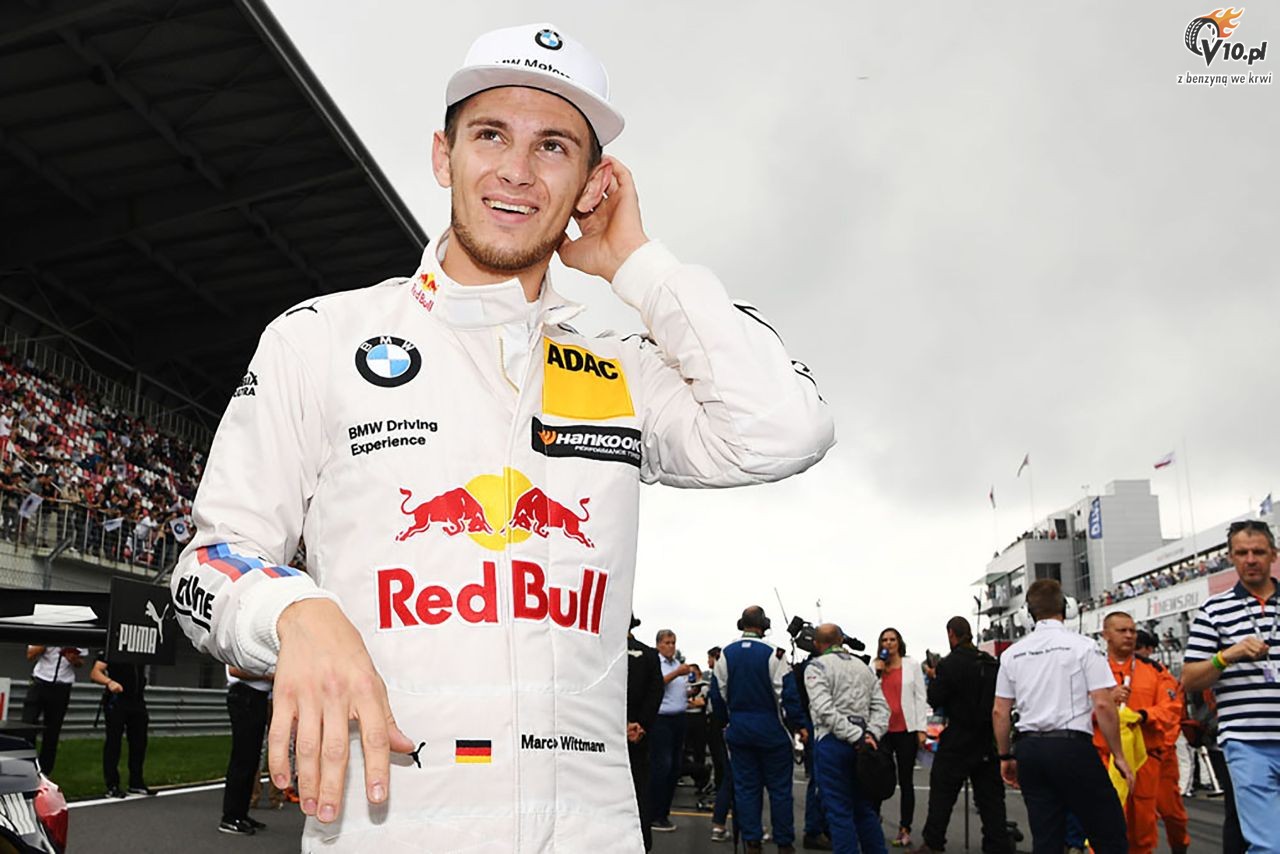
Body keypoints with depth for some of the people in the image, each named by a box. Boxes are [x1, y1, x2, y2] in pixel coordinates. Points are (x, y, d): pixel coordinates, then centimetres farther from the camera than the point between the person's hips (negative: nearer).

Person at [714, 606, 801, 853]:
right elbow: (787, 693, -13)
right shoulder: (773, 653, -14)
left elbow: (719, 693, 5)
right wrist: (795, 724, -2)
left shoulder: (725, 654, 0)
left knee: (745, 786, 9)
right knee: (779, 787, 7)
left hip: (738, 729, 3)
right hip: (771, 728, -3)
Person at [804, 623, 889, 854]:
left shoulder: (816, 667, -5)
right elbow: (881, 705, 7)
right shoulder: (864, 667, 15)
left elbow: (825, 710, -18)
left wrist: (857, 736, -16)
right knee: (864, 808, 16)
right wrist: (872, 734, -5)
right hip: (861, 744, 6)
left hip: (832, 742, -6)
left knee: (839, 811, 0)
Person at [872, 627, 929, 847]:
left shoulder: (912, 665, 4)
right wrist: (877, 672, -4)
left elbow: (920, 698, 1)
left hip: (906, 729, -2)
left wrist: (922, 729, -5)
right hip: (882, 730, 2)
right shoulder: (876, 666, 10)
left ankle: (905, 829, 8)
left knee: (905, 780, 5)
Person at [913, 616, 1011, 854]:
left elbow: (934, 700, -12)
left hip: (957, 744, -5)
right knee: (991, 798, 10)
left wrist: (934, 678, 4)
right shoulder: (992, 663, 2)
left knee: (942, 794, 7)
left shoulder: (948, 665, -15)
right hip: (988, 741, 5)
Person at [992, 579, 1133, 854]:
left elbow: (999, 712, 9)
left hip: (1029, 748, 5)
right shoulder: (1082, 646, -3)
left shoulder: (1012, 653, 8)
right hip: (1072, 746, -4)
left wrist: (1005, 756, 19)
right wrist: (1119, 756, 0)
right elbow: (1103, 705, -8)